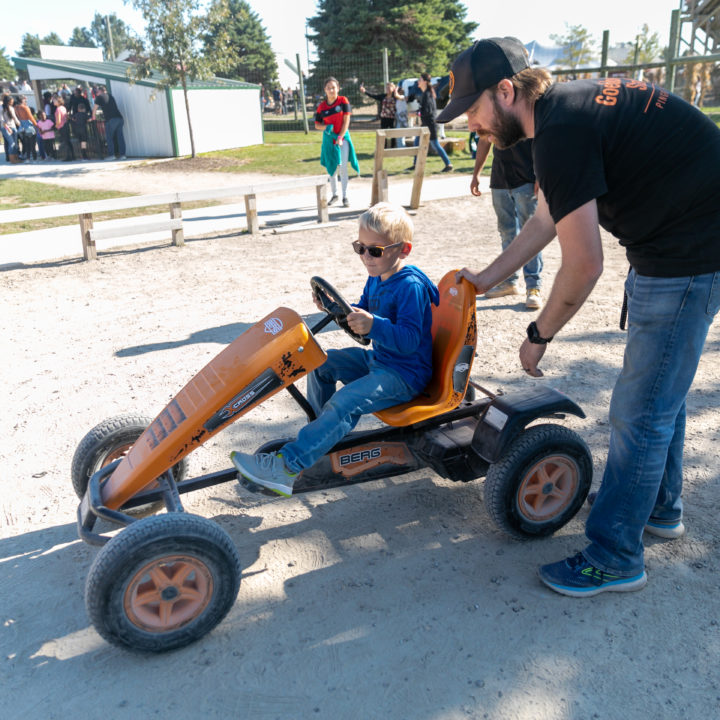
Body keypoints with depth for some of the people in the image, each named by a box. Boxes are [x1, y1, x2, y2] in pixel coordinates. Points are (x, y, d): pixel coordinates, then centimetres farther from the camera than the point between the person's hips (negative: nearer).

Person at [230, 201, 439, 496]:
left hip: (406, 373, -10)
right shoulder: (376, 279, 6)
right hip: (378, 360, 10)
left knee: (345, 401, -28)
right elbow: (360, 317, 17)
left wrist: (374, 325, -44)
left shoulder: (410, 286, -22)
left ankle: (287, 466, -27)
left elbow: (409, 340, -31)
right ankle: (324, 435, 16)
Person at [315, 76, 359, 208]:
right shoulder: (322, 106, 0)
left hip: (343, 137, -2)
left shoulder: (343, 101, -5)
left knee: (343, 167, -6)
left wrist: (340, 137, -14)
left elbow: (346, 120, -8)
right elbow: (317, 124, 7)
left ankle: (345, 197, 3)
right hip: (329, 139, 2)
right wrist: (326, 127, -14)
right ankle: (334, 194, 25)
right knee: (331, 168, 8)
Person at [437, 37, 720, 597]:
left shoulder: (561, 131, -23)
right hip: (672, 246, 10)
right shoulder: (565, 106, 10)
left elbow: (583, 265, -24)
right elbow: (546, 221, 20)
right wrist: (485, 279, 25)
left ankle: (614, 558, 14)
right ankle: (660, 508, 41)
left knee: (640, 410, -2)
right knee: (661, 387, 22)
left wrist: (539, 335, -8)